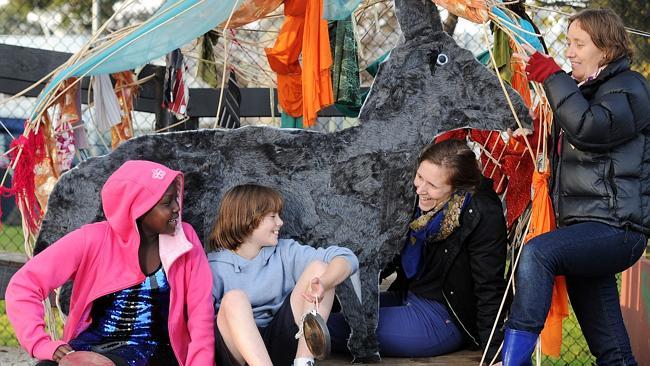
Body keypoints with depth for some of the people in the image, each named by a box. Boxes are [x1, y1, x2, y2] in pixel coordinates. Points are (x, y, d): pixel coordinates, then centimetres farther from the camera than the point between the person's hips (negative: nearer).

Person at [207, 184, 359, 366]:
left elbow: (347, 258, -4)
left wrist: (323, 283, -24)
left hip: (279, 342, 3)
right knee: (233, 299, -31)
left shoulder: (285, 252, 8)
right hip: (236, 349, -3)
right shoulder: (214, 266, -1)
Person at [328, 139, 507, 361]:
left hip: (444, 318, -8)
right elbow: (398, 251, 15)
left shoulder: (483, 215, -23)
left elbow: (489, 288, -19)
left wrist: (494, 353, -19)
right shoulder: (422, 199, -1)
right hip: (406, 297, 8)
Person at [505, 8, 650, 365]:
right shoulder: (582, 90, 23)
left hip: (616, 227, -10)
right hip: (583, 223, 10)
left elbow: (589, 127, -24)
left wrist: (551, 76, -17)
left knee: (537, 253, -31)